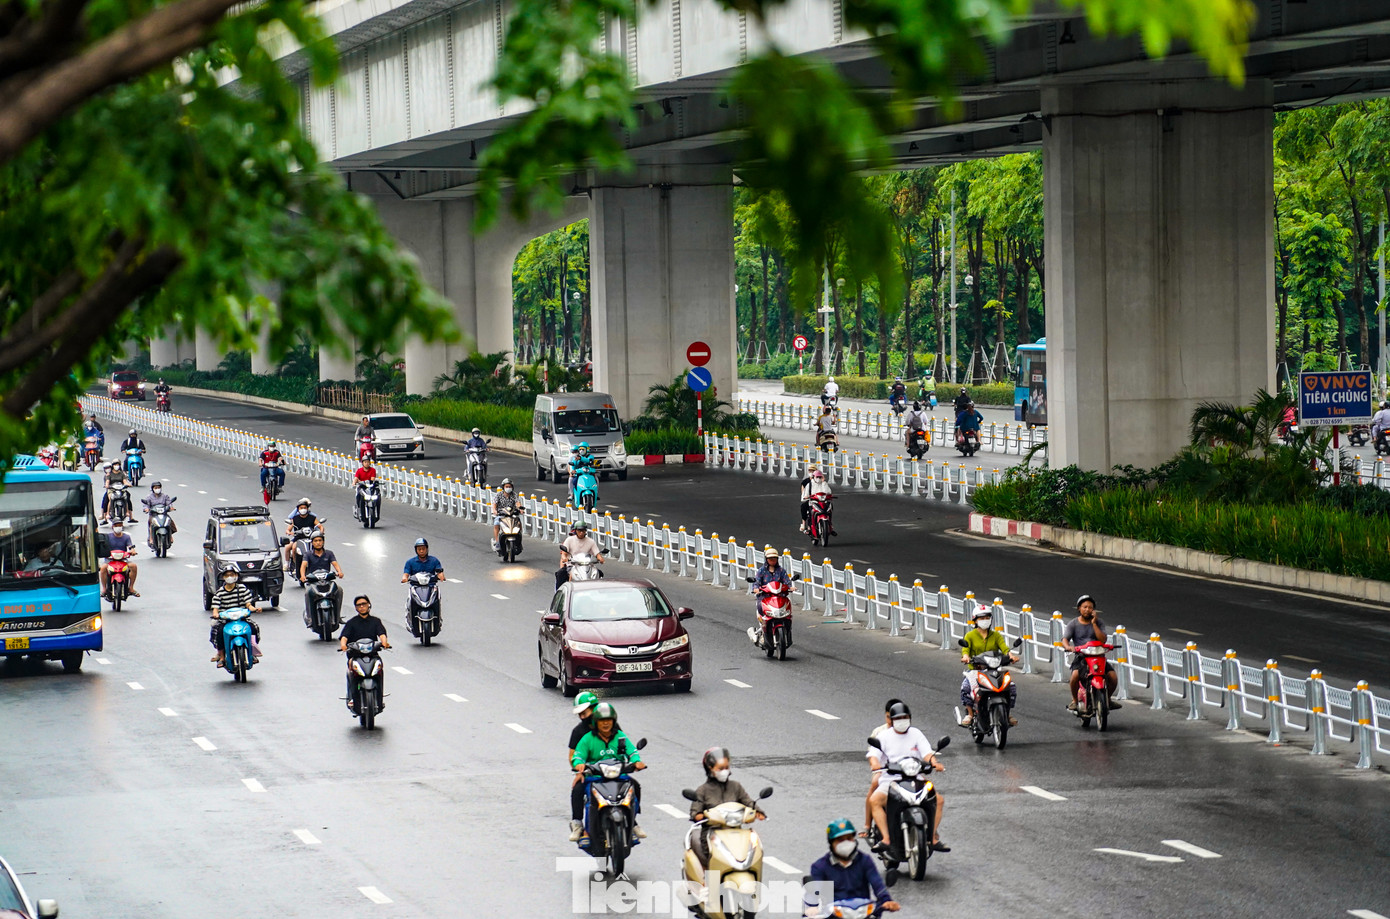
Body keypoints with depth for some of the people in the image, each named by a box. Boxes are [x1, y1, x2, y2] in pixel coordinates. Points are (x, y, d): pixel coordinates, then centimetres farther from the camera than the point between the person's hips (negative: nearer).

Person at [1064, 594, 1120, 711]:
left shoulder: (1098, 622, 8)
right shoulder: (1073, 624, 5)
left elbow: (1103, 640, -5)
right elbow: (1064, 639, -7)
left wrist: (1094, 623, -9)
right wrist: (1068, 646, -30)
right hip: (1080, 656, -2)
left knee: (1112, 676, -17)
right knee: (1075, 675, -32)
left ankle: (1108, 698, 13)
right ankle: (1074, 700, -8)